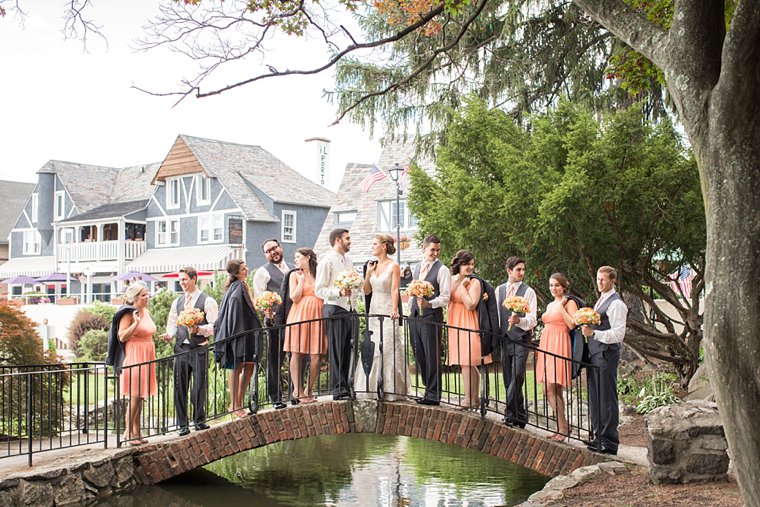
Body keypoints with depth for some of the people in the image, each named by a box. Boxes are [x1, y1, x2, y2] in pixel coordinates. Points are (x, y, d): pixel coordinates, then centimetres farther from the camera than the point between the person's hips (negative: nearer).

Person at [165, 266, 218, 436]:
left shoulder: (207, 301, -2)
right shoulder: (177, 302, 15)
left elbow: (214, 326, -7)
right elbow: (172, 323, 20)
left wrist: (198, 329, -23)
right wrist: (170, 333, -1)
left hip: (199, 349, -4)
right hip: (181, 348, 4)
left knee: (199, 386, 0)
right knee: (180, 387, 3)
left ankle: (199, 421, 15)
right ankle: (183, 425, 11)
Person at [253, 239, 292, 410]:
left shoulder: (292, 269, 20)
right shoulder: (263, 272, 2)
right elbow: (259, 297, -6)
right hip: (275, 319, -5)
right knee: (275, 360, -2)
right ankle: (276, 398, 3)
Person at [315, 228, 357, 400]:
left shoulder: (348, 261, 18)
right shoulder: (327, 261, -6)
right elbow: (319, 290, -11)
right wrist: (339, 292, -22)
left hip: (349, 310, 8)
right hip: (335, 310, -7)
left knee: (348, 352, 9)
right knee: (336, 352, -6)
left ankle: (346, 387, 15)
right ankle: (338, 390, -3)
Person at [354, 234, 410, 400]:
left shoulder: (393, 266, -5)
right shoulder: (373, 265, 13)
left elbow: (394, 290, -13)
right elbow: (366, 291, 13)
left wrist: (394, 310, -24)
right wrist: (368, 273, 1)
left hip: (387, 312, -6)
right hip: (373, 311, 6)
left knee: (387, 349, -8)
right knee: (371, 350, 4)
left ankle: (389, 389, -3)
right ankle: (373, 388, 11)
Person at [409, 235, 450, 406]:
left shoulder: (442, 270, -6)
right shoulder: (417, 267, 15)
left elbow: (445, 298, -10)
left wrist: (429, 303, -23)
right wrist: (411, 309, 16)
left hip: (432, 318, -7)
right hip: (415, 317, 7)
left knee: (432, 357, -5)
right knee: (419, 356, 11)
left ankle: (433, 395, 2)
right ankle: (428, 390, 21)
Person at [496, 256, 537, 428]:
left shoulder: (528, 291, -4)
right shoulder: (499, 290, 11)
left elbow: (532, 320, -11)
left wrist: (519, 320, -30)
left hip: (521, 340, -5)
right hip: (504, 339, 5)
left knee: (517, 377, -14)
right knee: (508, 380, 7)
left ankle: (510, 414, -10)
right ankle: (519, 416, 16)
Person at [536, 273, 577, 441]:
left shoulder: (569, 303, -3)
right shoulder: (550, 305, 20)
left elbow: (572, 325, -16)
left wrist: (561, 306, -12)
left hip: (559, 346, -8)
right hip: (546, 345, 8)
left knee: (550, 389, -14)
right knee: (556, 391, 8)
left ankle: (563, 427, -7)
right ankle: (562, 428, 12)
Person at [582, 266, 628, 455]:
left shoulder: (616, 304, -11)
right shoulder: (600, 301, 18)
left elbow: (619, 334, -18)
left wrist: (594, 333, -25)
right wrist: (588, 331, 8)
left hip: (606, 355, -9)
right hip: (594, 354, 9)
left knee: (607, 399, -4)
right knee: (594, 398, 13)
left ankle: (609, 442, 3)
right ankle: (599, 438, 22)